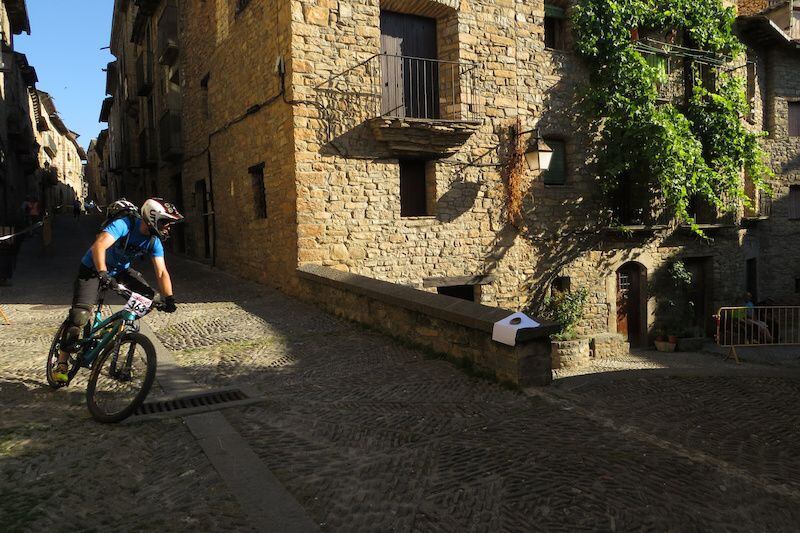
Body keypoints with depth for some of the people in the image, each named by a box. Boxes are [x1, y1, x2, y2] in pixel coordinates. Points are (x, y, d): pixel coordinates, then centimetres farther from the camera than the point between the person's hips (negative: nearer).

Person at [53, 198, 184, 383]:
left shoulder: (154, 241, -13)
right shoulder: (124, 224, -31)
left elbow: (161, 272, -14)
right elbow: (98, 246, -42)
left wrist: (169, 298, -26)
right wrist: (103, 275, -55)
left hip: (120, 270, 6)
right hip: (93, 268, -6)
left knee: (147, 295, -16)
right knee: (81, 314, -17)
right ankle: (61, 364, -5)